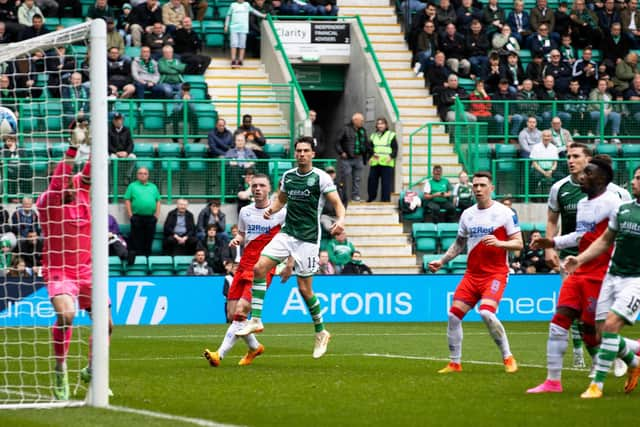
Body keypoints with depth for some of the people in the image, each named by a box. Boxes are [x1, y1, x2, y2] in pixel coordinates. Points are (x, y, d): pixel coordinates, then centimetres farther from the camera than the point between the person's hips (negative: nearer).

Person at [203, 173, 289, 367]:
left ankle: (220, 354, -22)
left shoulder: (280, 212, -1)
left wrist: (289, 265, -2)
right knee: (231, 314, 2)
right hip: (244, 266, 6)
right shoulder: (245, 211, 12)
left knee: (240, 312, -18)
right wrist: (236, 240, 3)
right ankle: (254, 347, 27)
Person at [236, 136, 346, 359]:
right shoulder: (288, 176, 9)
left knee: (305, 289, -3)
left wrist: (340, 220, -31)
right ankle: (256, 320, -6)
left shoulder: (321, 177, -7)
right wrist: (271, 209, 1)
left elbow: (337, 203, -10)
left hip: (308, 238, -5)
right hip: (286, 233, 5)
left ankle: (321, 333, 16)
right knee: (259, 268, -12)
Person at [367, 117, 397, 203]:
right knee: (372, 180, 3)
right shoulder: (373, 136, 19)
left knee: (386, 182, -7)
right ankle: (371, 197, 16)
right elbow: (369, 148, 21)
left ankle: (385, 198, -3)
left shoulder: (391, 135, 5)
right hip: (374, 163, 4)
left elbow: (395, 149, 0)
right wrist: (370, 157, 4)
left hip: (386, 163, -4)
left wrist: (391, 156, -16)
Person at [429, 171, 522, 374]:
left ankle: (508, 357, -10)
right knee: (453, 315, -3)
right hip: (472, 273, 6)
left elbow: (518, 243, -6)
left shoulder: (504, 212, -5)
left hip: (495, 273, -6)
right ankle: (455, 363, 10)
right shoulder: (467, 214, 11)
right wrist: (441, 261, 13)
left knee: (486, 313, -26)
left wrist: (499, 243, -23)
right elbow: (459, 243, 23)